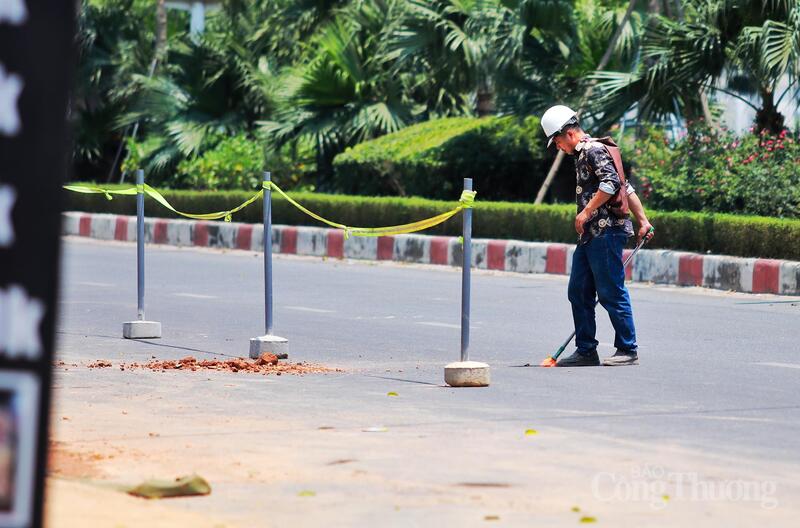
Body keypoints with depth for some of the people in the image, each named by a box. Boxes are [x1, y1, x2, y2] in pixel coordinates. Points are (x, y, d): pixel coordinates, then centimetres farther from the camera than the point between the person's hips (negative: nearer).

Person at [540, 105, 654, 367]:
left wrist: (585, 213, -17)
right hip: (590, 236, 11)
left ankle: (628, 350, -1)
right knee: (579, 293, 10)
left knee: (611, 294, -7)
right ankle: (586, 351, 14)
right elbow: (627, 188, 23)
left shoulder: (593, 150, -7)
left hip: (606, 231, -11)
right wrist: (643, 221, 19)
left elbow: (611, 183, -22)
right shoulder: (583, 154, 23)